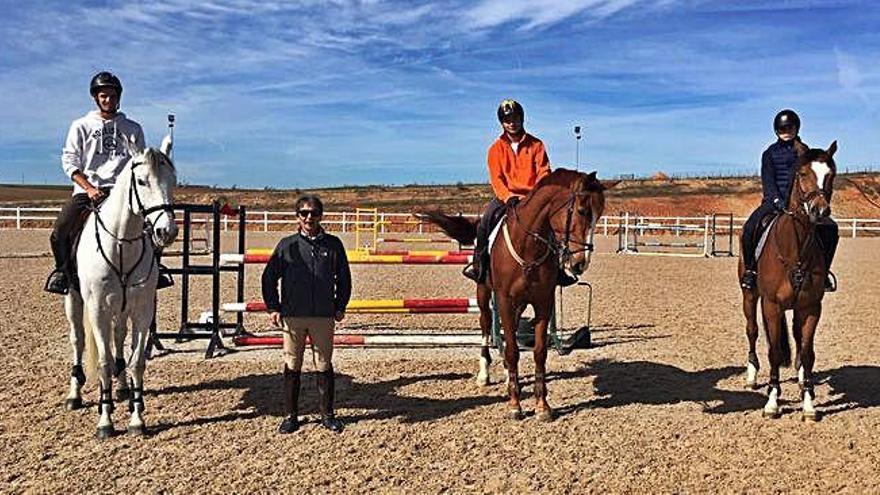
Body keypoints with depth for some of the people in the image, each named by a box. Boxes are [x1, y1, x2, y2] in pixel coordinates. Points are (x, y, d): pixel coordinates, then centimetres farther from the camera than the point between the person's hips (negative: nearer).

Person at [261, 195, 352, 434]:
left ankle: (327, 414, 19)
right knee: (292, 367, 6)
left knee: (325, 366, 7)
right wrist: (273, 308, 2)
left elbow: (344, 278, 12)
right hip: (292, 316, 0)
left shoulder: (333, 244, 4)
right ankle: (290, 416, 18)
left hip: (324, 316, 0)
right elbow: (269, 277, 6)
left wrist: (340, 307, 8)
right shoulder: (287, 245, 2)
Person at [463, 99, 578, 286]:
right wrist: (507, 197, -21)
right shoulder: (496, 148, 6)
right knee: (485, 222, -26)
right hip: (506, 195, 0)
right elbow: (496, 178, -3)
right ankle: (479, 264, -10)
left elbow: (543, 172, 0)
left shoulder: (536, 144, 7)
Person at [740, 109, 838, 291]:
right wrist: (776, 200, -19)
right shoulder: (770, 153, 7)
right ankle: (751, 268, -8)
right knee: (750, 228, -27)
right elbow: (768, 181, -3)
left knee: (830, 228, -18)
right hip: (774, 200, -1)